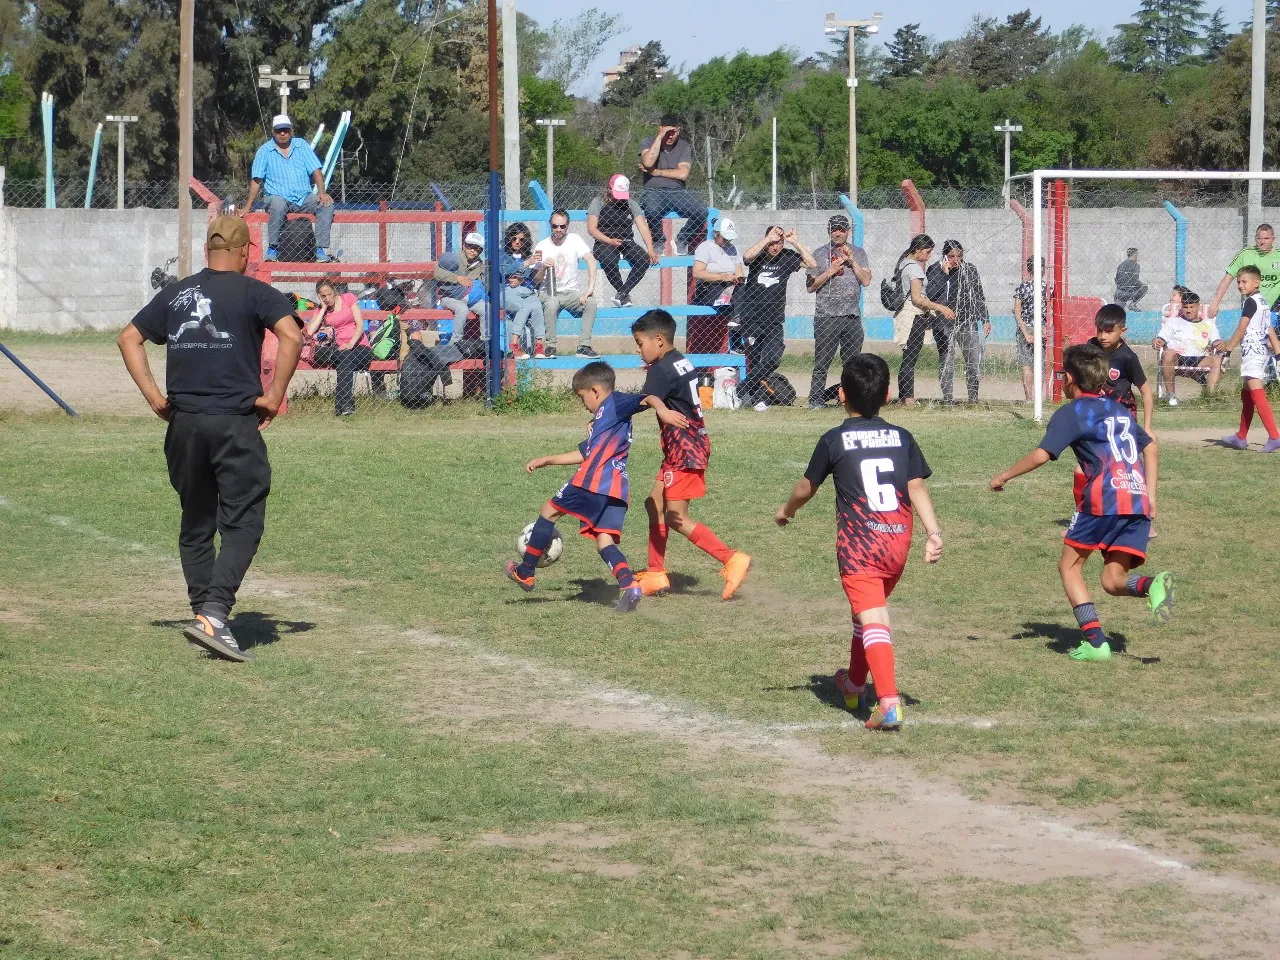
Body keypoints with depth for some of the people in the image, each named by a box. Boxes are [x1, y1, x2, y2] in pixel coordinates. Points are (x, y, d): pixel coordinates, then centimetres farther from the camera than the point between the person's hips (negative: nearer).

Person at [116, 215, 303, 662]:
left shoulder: (175, 293, 13)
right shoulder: (254, 292, -1)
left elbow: (128, 338, 13)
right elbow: (291, 337, -16)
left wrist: (154, 396, 10)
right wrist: (274, 397, -8)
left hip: (183, 423, 5)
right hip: (236, 424, -5)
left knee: (195, 525, 16)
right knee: (242, 523, -4)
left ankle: (203, 615, 18)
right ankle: (214, 614, -19)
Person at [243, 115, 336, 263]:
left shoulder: (301, 145, 10)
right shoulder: (265, 151, 3)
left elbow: (316, 171, 4)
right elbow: (256, 180, -2)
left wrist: (322, 192, -13)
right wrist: (248, 206, -10)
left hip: (304, 197, 3)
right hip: (277, 196, -3)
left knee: (327, 204, -23)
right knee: (278, 205, -39)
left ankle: (322, 251, -27)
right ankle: (272, 250, -31)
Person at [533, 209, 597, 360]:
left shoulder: (574, 240, -2)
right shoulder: (542, 246, -3)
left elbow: (591, 261, -17)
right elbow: (534, 281, -2)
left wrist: (590, 289, -28)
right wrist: (543, 268, -24)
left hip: (571, 293, 2)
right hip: (548, 293, -2)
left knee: (591, 301, -26)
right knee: (551, 304, -35)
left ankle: (584, 346, -22)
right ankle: (550, 346, -23)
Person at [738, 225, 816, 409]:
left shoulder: (787, 257, 1)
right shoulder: (758, 255, -5)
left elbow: (811, 263, -7)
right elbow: (747, 257, -28)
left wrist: (796, 242, -14)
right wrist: (769, 239, -29)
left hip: (775, 321, 2)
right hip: (751, 319, -2)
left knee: (773, 359, -11)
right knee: (755, 359, 0)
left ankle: (744, 390, 3)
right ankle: (759, 399, 12)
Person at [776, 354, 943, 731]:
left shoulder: (833, 441, -1)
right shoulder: (902, 438, 8)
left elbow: (806, 488, 11)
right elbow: (918, 488, -2)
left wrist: (786, 510, 30)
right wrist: (933, 533, -7)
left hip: (858, 544, -5)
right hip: (898, 544, 5)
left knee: (873, 621, -11)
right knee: (869, 611, 25)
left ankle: (889, 701, -28)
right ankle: (855, 684, 43)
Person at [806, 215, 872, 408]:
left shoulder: (858, 253, 13)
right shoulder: (820, 254, 6)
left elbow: (866, 280, 3)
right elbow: (810, 286, 2)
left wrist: (852, 261, -5)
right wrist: (830, 271, -9)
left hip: (853, 317, 3)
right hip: (826, 317, -3)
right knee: (822, 363, -5)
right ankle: (815, 400, -1)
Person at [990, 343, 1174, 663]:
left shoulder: (1071, 413, 4)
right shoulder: (1119, 409, 26)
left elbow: (1041, 455, -6)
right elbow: (1149, 446, 31)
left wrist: (1004, 476, 6)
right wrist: (1150, 496, 28)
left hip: (1105, 497, -6)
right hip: (1139, 500, 6)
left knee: (1069, 565, 9)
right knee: (1113, 580, 7)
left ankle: (1095, 642, -4)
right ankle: (1153, 585, -26)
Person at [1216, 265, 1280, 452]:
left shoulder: (1251, 302, -12)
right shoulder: (1262, 302, 16)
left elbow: (1242, 329, -15)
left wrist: (1228, 349, -12)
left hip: (1252, 350, -11)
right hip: (1262, 350, 11)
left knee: (1257, 395, -17)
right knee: (1246, 395, 18)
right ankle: (1241, 438, 27)